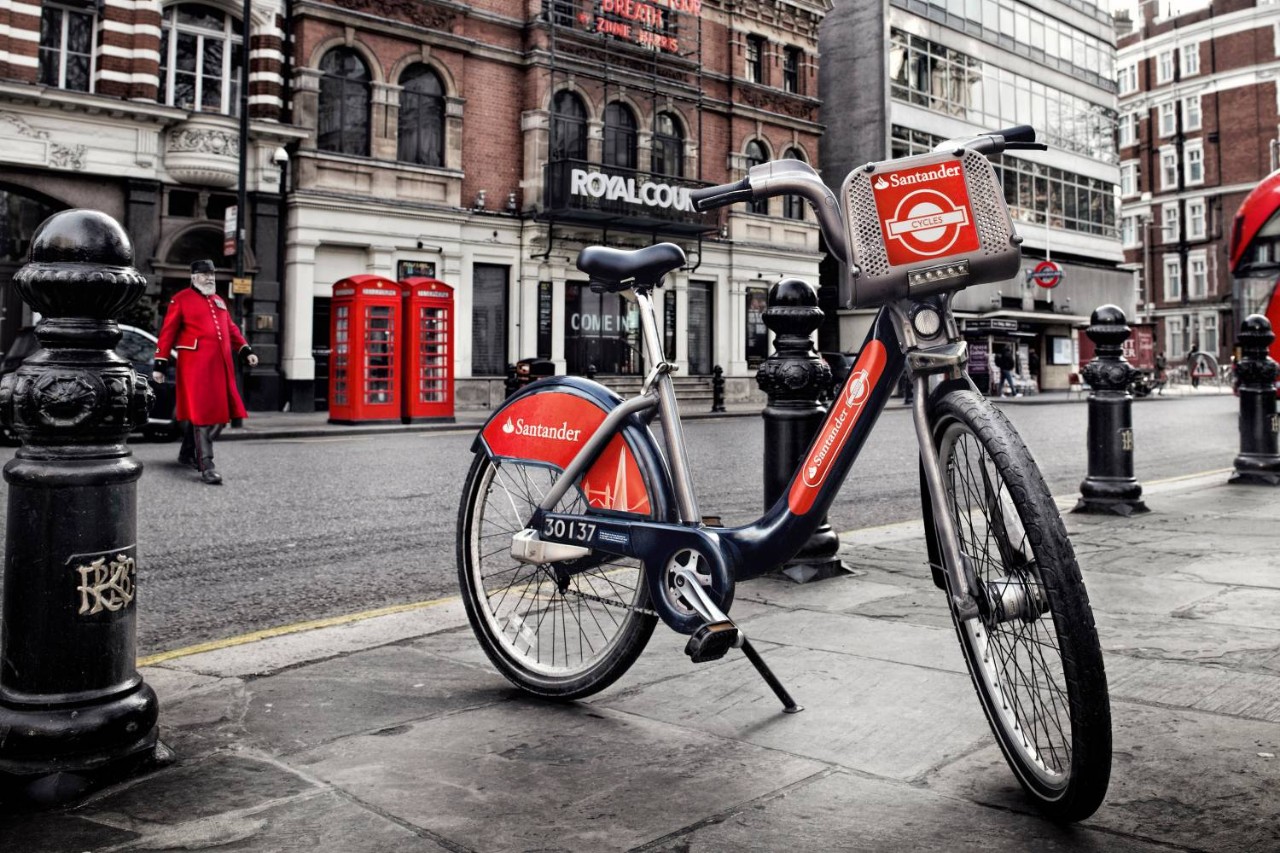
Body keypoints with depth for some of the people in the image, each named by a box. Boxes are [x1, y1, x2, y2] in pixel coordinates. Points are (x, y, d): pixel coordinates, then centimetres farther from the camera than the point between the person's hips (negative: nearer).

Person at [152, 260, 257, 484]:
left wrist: (246, 351, 9)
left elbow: (231, 328, 23)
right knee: (202, 414, -9)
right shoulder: (181, 299, 1)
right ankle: (206, 467, -7)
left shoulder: (219, 301, 20)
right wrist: (160, 365, -5)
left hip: (220, 365, 7)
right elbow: (167, 333, -2)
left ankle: (187, 454, 30)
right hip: (195, 365, -7)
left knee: (220, 415, 11)